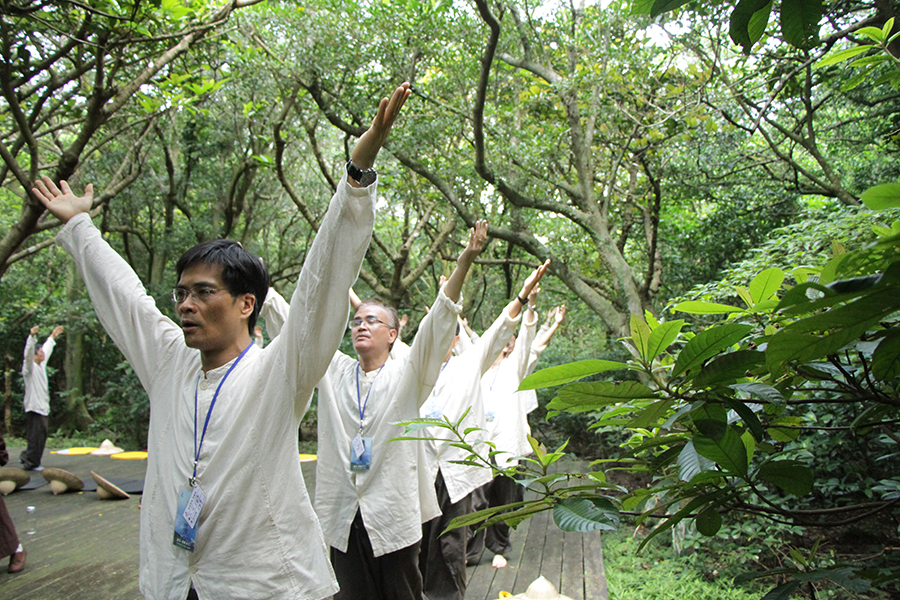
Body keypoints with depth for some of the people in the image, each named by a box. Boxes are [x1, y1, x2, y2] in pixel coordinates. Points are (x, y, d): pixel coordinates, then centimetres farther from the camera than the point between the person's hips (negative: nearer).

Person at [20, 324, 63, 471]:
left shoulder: (41, 365, 14)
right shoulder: (29, 367, -9)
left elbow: (46, 351, 29)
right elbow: (28, 353, -27)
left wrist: (52, 337, 39)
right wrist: (32, 336, -40)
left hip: (43, 408, 9)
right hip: (34, 408, -9)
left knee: (41, 436, 13)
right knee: (35, 436, -6)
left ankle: (25, 457, 26)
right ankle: (30, 463, 0)